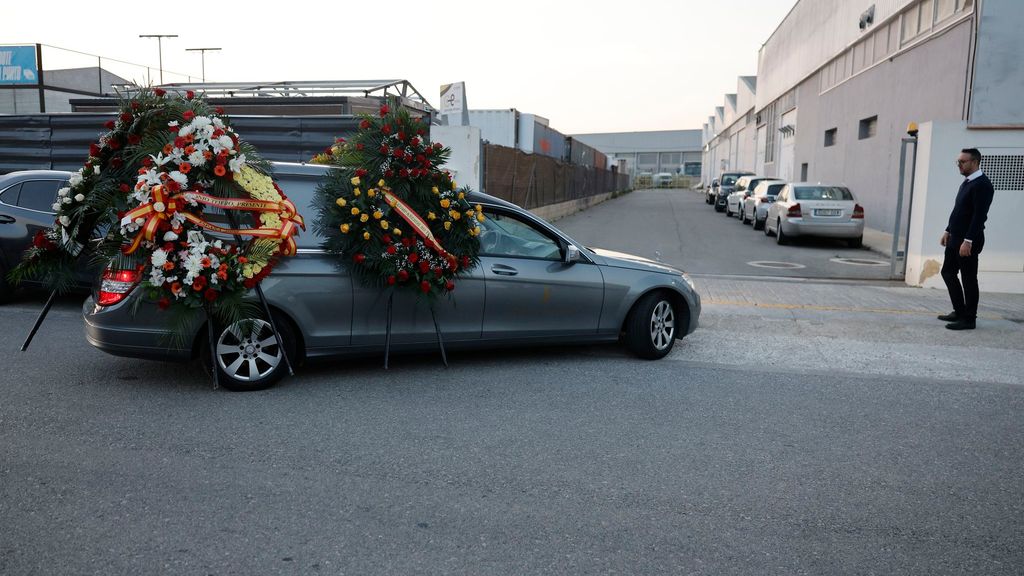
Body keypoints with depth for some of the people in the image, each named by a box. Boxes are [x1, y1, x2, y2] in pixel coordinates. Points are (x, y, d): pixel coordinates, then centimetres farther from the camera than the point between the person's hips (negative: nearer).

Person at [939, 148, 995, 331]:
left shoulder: (982, 185, -15)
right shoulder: (967, 183, 14)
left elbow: (979, 215, -21)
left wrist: (968, 241, -25)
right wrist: (948, 231, 17)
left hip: (968, 241, -10)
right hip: (955, 238, 10)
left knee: (968, 279, -1)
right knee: (948, 272, 15)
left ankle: (969, 319, 8)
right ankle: (959, 312, 25)